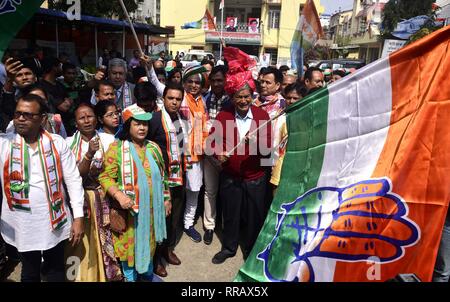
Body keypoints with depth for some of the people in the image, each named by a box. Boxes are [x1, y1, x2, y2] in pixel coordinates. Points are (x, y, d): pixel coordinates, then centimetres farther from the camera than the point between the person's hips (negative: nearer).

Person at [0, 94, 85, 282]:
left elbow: (73, 180, -3)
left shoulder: (57, 143, -5)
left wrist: (78, 217, -4)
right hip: (21, 225, 0)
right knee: (29, 272, 19)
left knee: (56, 270, 18)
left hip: (54, 221, 0)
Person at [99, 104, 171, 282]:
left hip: (151, 207, 5)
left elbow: (162, 176, 12)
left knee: (149, 241, 19)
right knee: (130, 243, 9)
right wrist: (119, 195, -28)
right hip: (129, 208, -4)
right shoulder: (116, 148, -11)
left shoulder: (153, 147, 5)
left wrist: (166, 199, 12)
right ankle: (130, 277, 31)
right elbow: (106, 177, -14)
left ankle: (148, 273, 41)